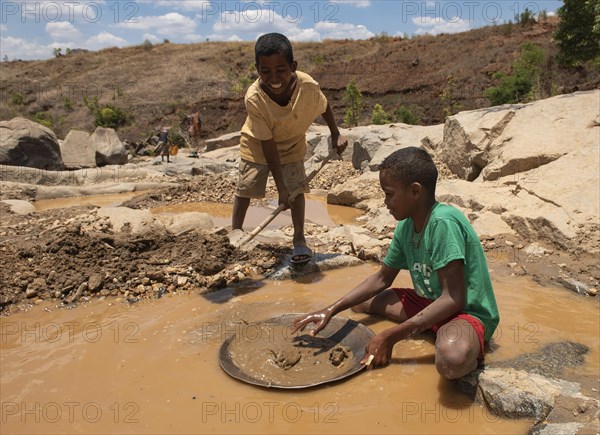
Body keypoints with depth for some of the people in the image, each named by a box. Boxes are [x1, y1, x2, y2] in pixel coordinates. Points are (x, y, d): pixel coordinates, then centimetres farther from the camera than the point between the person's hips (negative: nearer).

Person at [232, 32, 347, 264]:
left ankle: (299, 239, 8)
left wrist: (336, 135, -2)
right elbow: (268, 145, -30)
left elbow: (324, 107, -7)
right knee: (245, 188, 2)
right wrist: (281, 187, -28)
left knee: (296, 188, -5)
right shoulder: (254, 98, -36)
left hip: (292, 143, 2)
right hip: (258, 144, -1)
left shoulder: (308, 86, -33)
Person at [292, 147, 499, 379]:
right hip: (430, 304, 8)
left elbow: (453, 298, -29)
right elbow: (382, 278, 9)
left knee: (452, 358, -40)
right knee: (360, 300, 4)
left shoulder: (443, 222, -27)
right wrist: (331, 310, -2)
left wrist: (390, 336, -27)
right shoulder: (405, 226, -2)